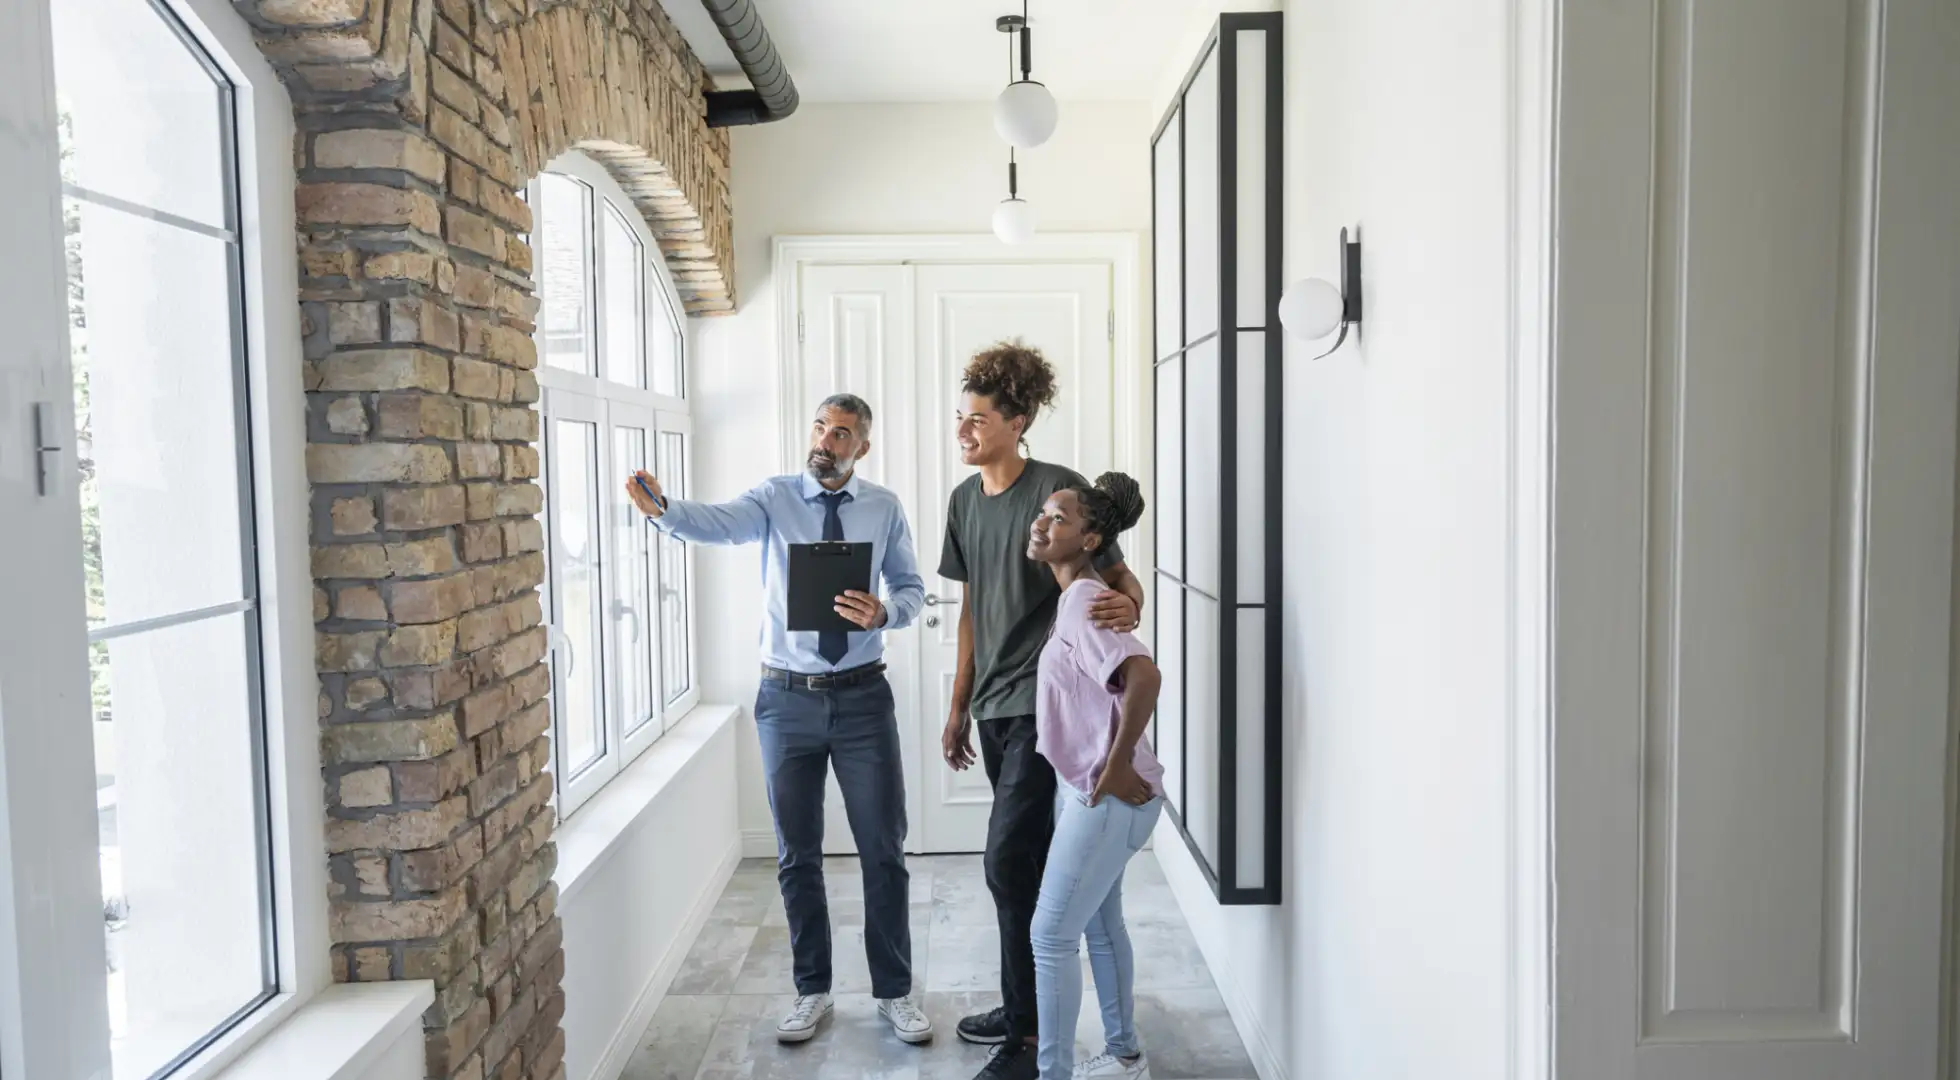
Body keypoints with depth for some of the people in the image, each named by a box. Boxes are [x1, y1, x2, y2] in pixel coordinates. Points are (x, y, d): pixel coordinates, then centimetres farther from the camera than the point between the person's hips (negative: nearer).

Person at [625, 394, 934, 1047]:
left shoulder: (884, 509, 1)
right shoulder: (775, 498, -2)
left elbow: (912, 589, 5)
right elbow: (718, 524, -22)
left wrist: (884, 613, -18)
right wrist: (662, 509, -43)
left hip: (862, 698, 0)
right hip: (787, 699, 0)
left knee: (883, 850, 6)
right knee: (798, 855, 10)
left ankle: (894, 992, 22)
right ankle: (812, 992, 26)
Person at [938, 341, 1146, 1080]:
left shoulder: (1059, 490, -12)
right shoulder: (964, 500, 9)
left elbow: (1120, 577, -9)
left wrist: (1126, 606, -33)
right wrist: (959, 705, 17)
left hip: (1046, 704, -7)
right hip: (996, 706, 7)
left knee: (1010, 861, -9)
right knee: (1030, 862, 16)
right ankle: (1026, 1006, 30)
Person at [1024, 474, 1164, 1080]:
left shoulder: (1083, 603, -21)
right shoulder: (1073, 598, 8)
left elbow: (1144, 676, -35)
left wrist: (1116, 769, -26)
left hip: (1106, 796, -10)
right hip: (1085, 789, 10)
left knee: (1051, 935, 0)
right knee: (1100, 924, 21)